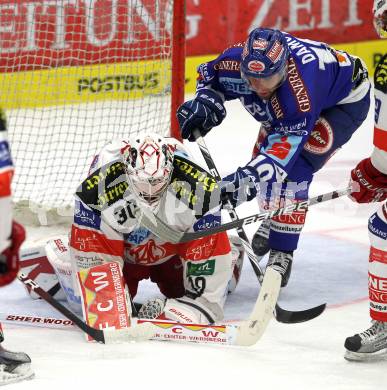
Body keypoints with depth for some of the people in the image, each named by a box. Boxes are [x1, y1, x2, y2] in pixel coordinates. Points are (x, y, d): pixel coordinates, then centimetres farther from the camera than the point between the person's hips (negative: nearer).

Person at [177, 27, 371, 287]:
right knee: (264, 156, 9)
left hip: (345, 100, -8)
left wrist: (248, 177, -56)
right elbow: (210, 75, -5)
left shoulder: (300, 92, -46)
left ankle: (282, 252, -13)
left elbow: (287, 141, -45)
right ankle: (272, 222, 38)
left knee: (295, 167, -21)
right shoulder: (235, 61, -28)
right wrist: (206, 101, -25)